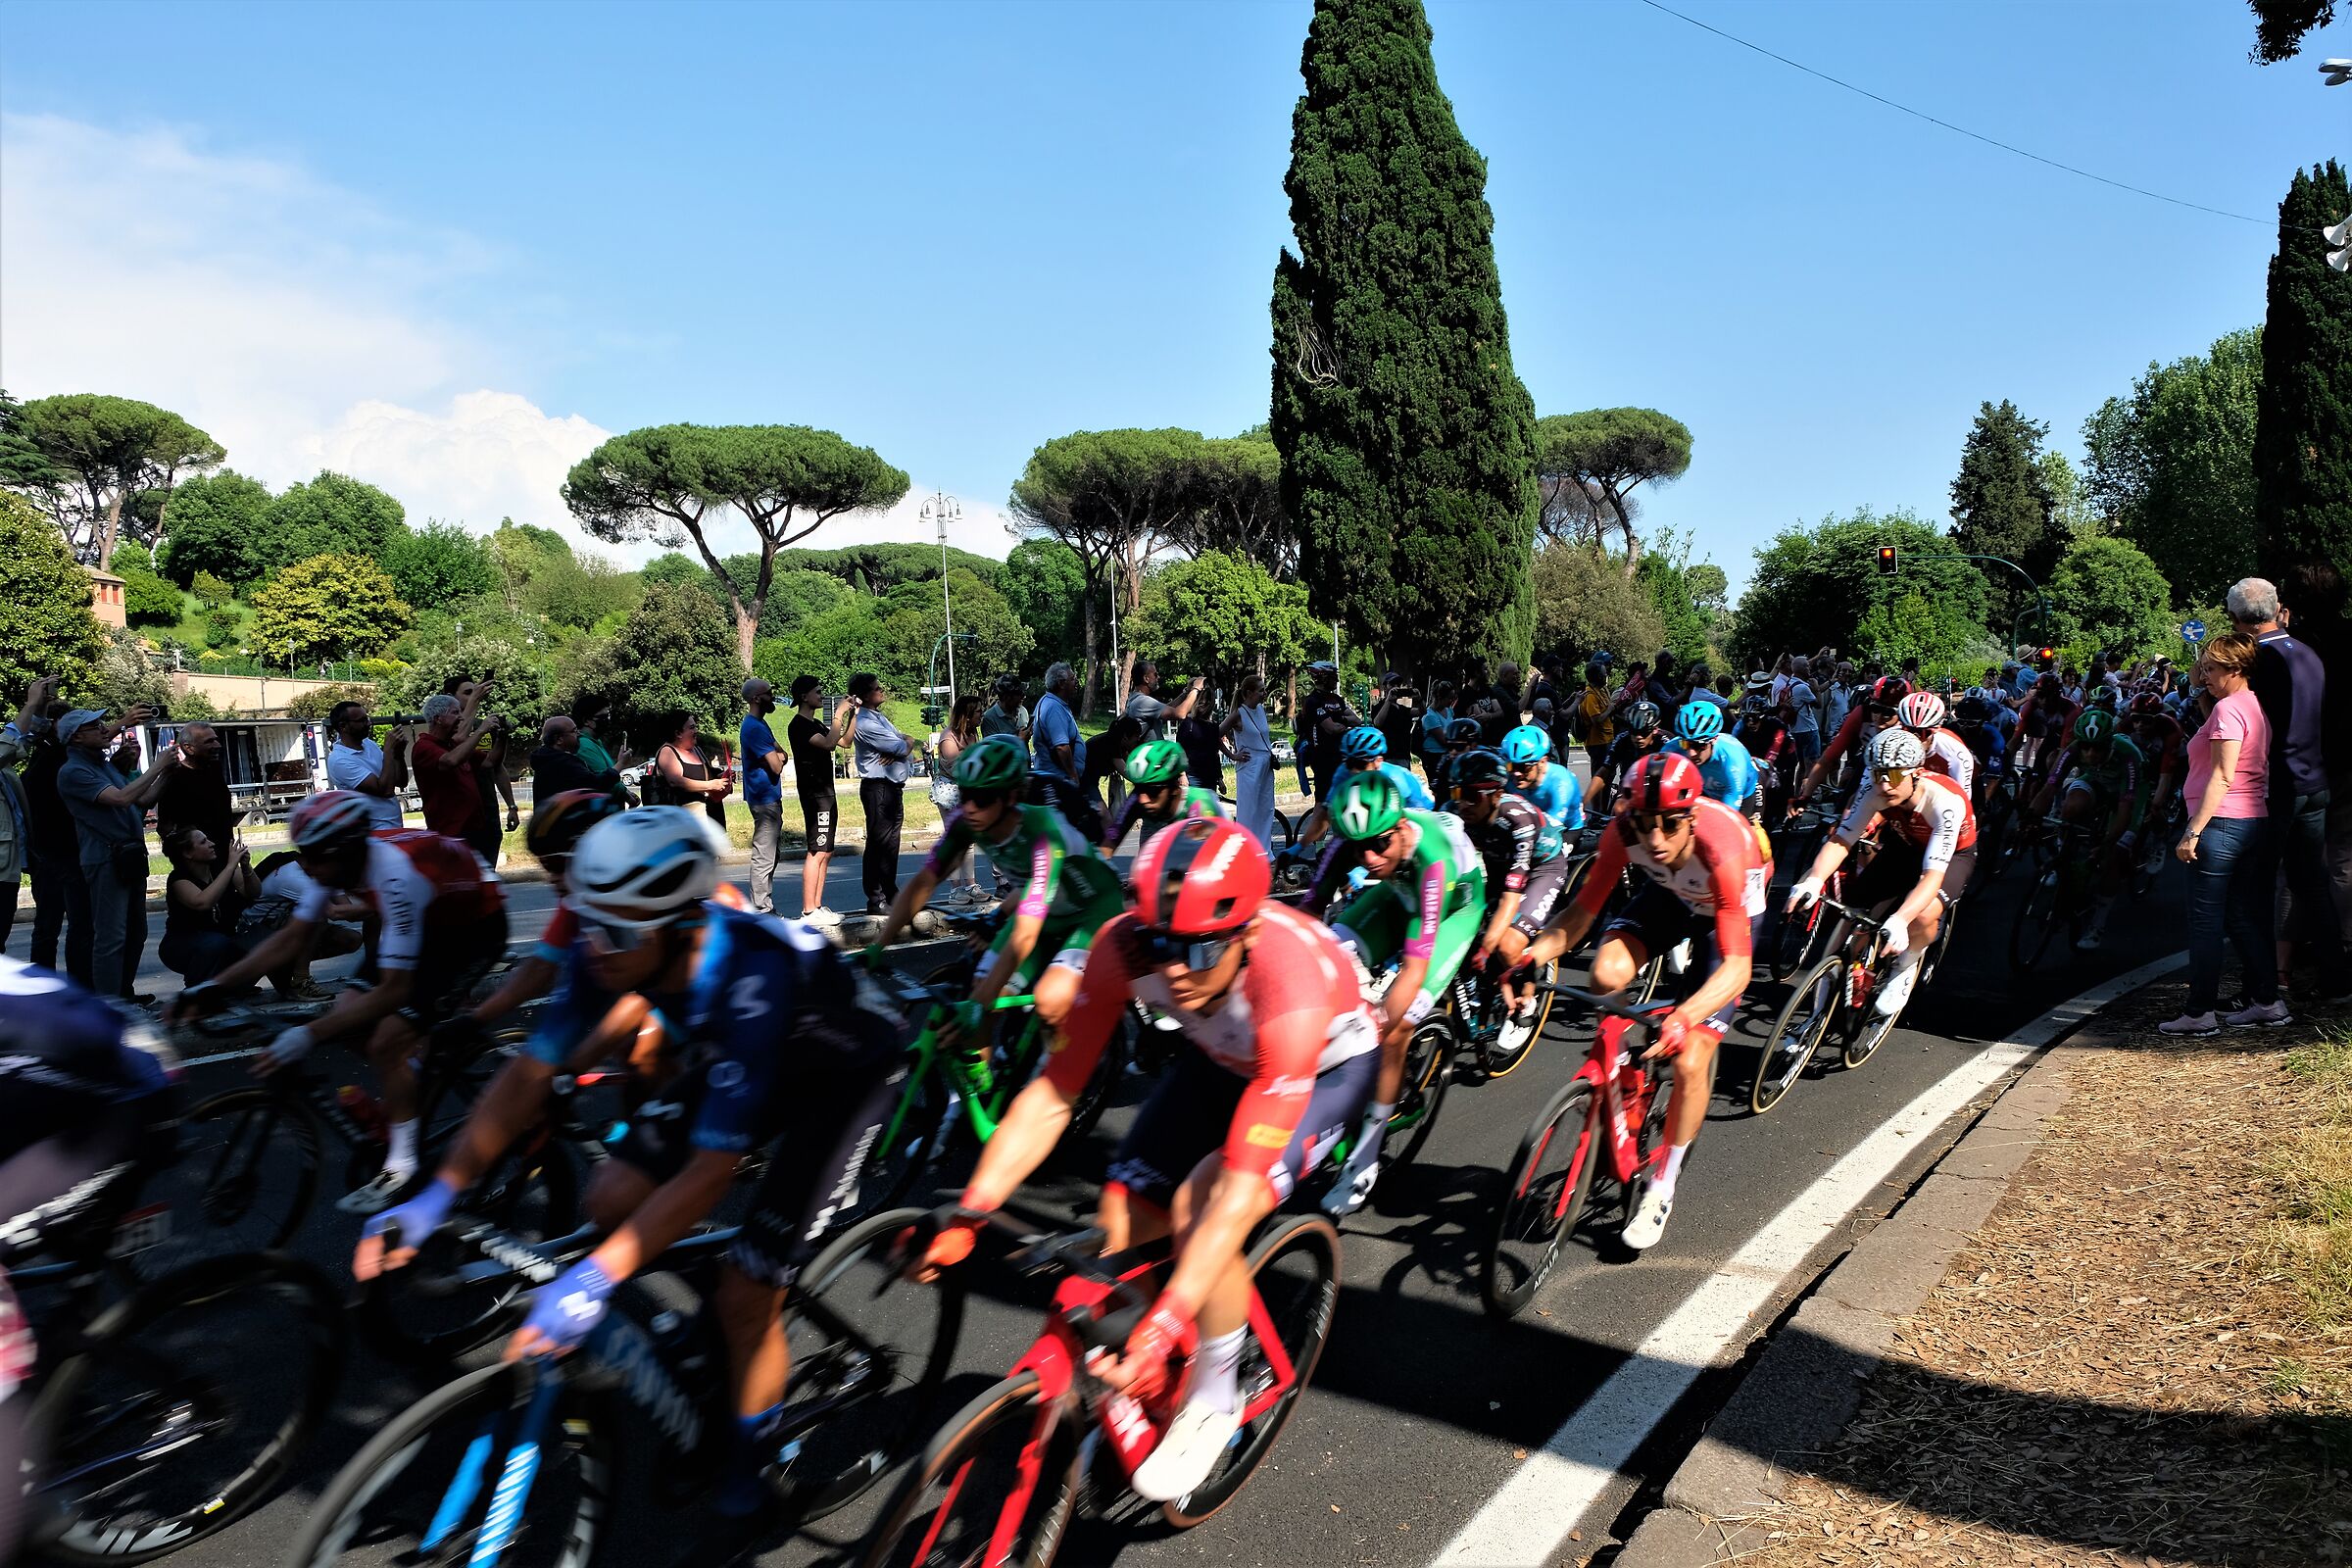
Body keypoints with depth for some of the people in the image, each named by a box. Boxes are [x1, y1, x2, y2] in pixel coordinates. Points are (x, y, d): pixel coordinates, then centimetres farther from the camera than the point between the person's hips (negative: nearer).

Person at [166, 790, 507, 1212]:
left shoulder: (395, 879, -36)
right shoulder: (342, 860, -13)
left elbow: (393, 990, -36)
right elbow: (290, 940, -5)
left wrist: (307, 1036, -40)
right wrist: (215, 987, -14)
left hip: (476, 928, -8)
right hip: (429, 920, 8)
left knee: (386, 1041, -17)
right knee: (349, 1012, -2)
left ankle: (402, 1167, -2)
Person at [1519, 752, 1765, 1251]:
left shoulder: (1723, 849, -42)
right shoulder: (1624, 832, -31)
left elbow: (1737, 966, -43)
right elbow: (1583, 909, -22)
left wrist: (1685, 1017, -60)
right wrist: (1537, 951, -42)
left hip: (1730, 908, -3)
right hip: (1671, 894, 4)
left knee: (1689, 1063, -12)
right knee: (1606, 974, -30)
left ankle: (1661, 1190, 9)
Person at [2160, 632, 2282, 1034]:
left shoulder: (2229, 708, -13)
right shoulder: (2256, 707, 15)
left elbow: (2222, 777, -19)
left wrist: (2193, 831, -19)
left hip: (2222, 824, -9)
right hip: (2256, 821, 9)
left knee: (2205, 921, -3)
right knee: (2246, 918, 14)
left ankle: (2200, 1012, 1)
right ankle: (2267, 1003, 17)